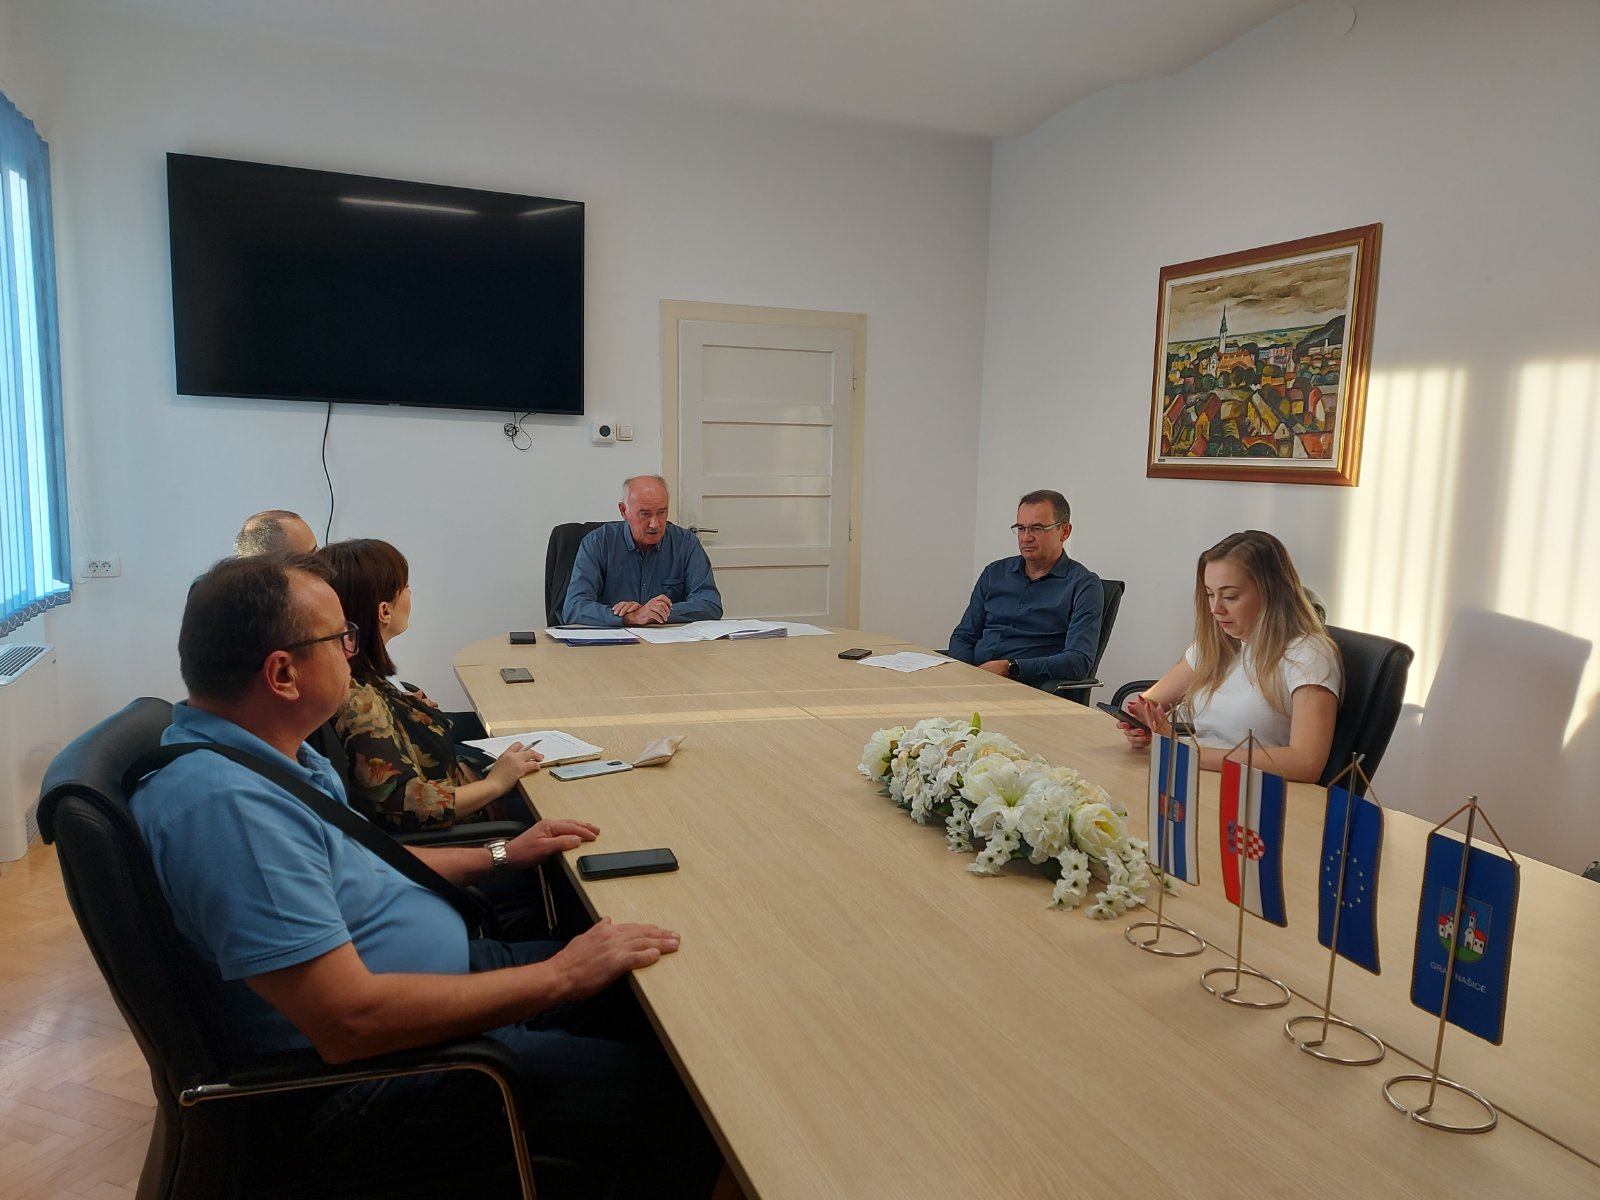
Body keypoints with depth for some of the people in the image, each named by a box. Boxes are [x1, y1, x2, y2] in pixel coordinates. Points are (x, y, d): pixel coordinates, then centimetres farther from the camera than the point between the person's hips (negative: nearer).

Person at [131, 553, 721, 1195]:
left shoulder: (267, 748, 4)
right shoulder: (224, 802, -29)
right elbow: (351, 1020, -31)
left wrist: (499, 856, 15)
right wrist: (559, 976, -24)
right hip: (371, 1070, -10)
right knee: (679, 1105, -16)